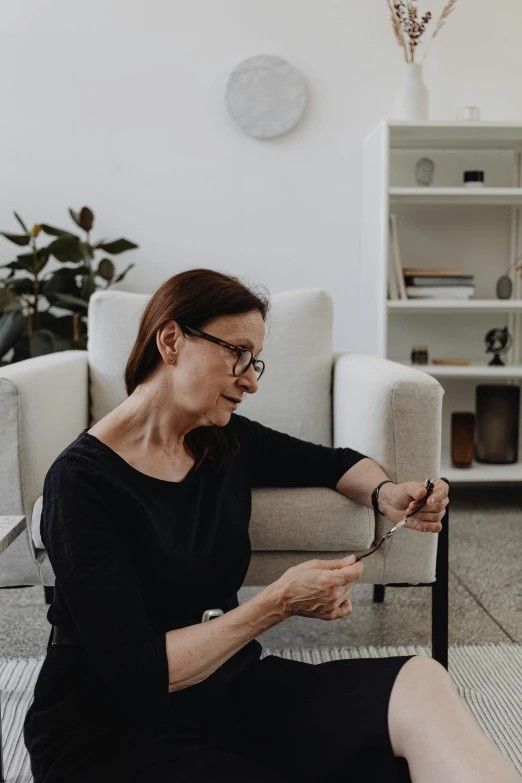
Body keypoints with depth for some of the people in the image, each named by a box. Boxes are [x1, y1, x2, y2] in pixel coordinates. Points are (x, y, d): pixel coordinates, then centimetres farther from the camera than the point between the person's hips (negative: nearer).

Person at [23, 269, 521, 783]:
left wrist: (386, 494, -2)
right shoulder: (83, 480, -16)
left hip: (226, 686, 6)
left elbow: (336, 462, 20)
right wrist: (279, 603, -23)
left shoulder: (227, 442, 3)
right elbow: (136, 676, -19)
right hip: (111, 730, -5)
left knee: (419, 682, -22)